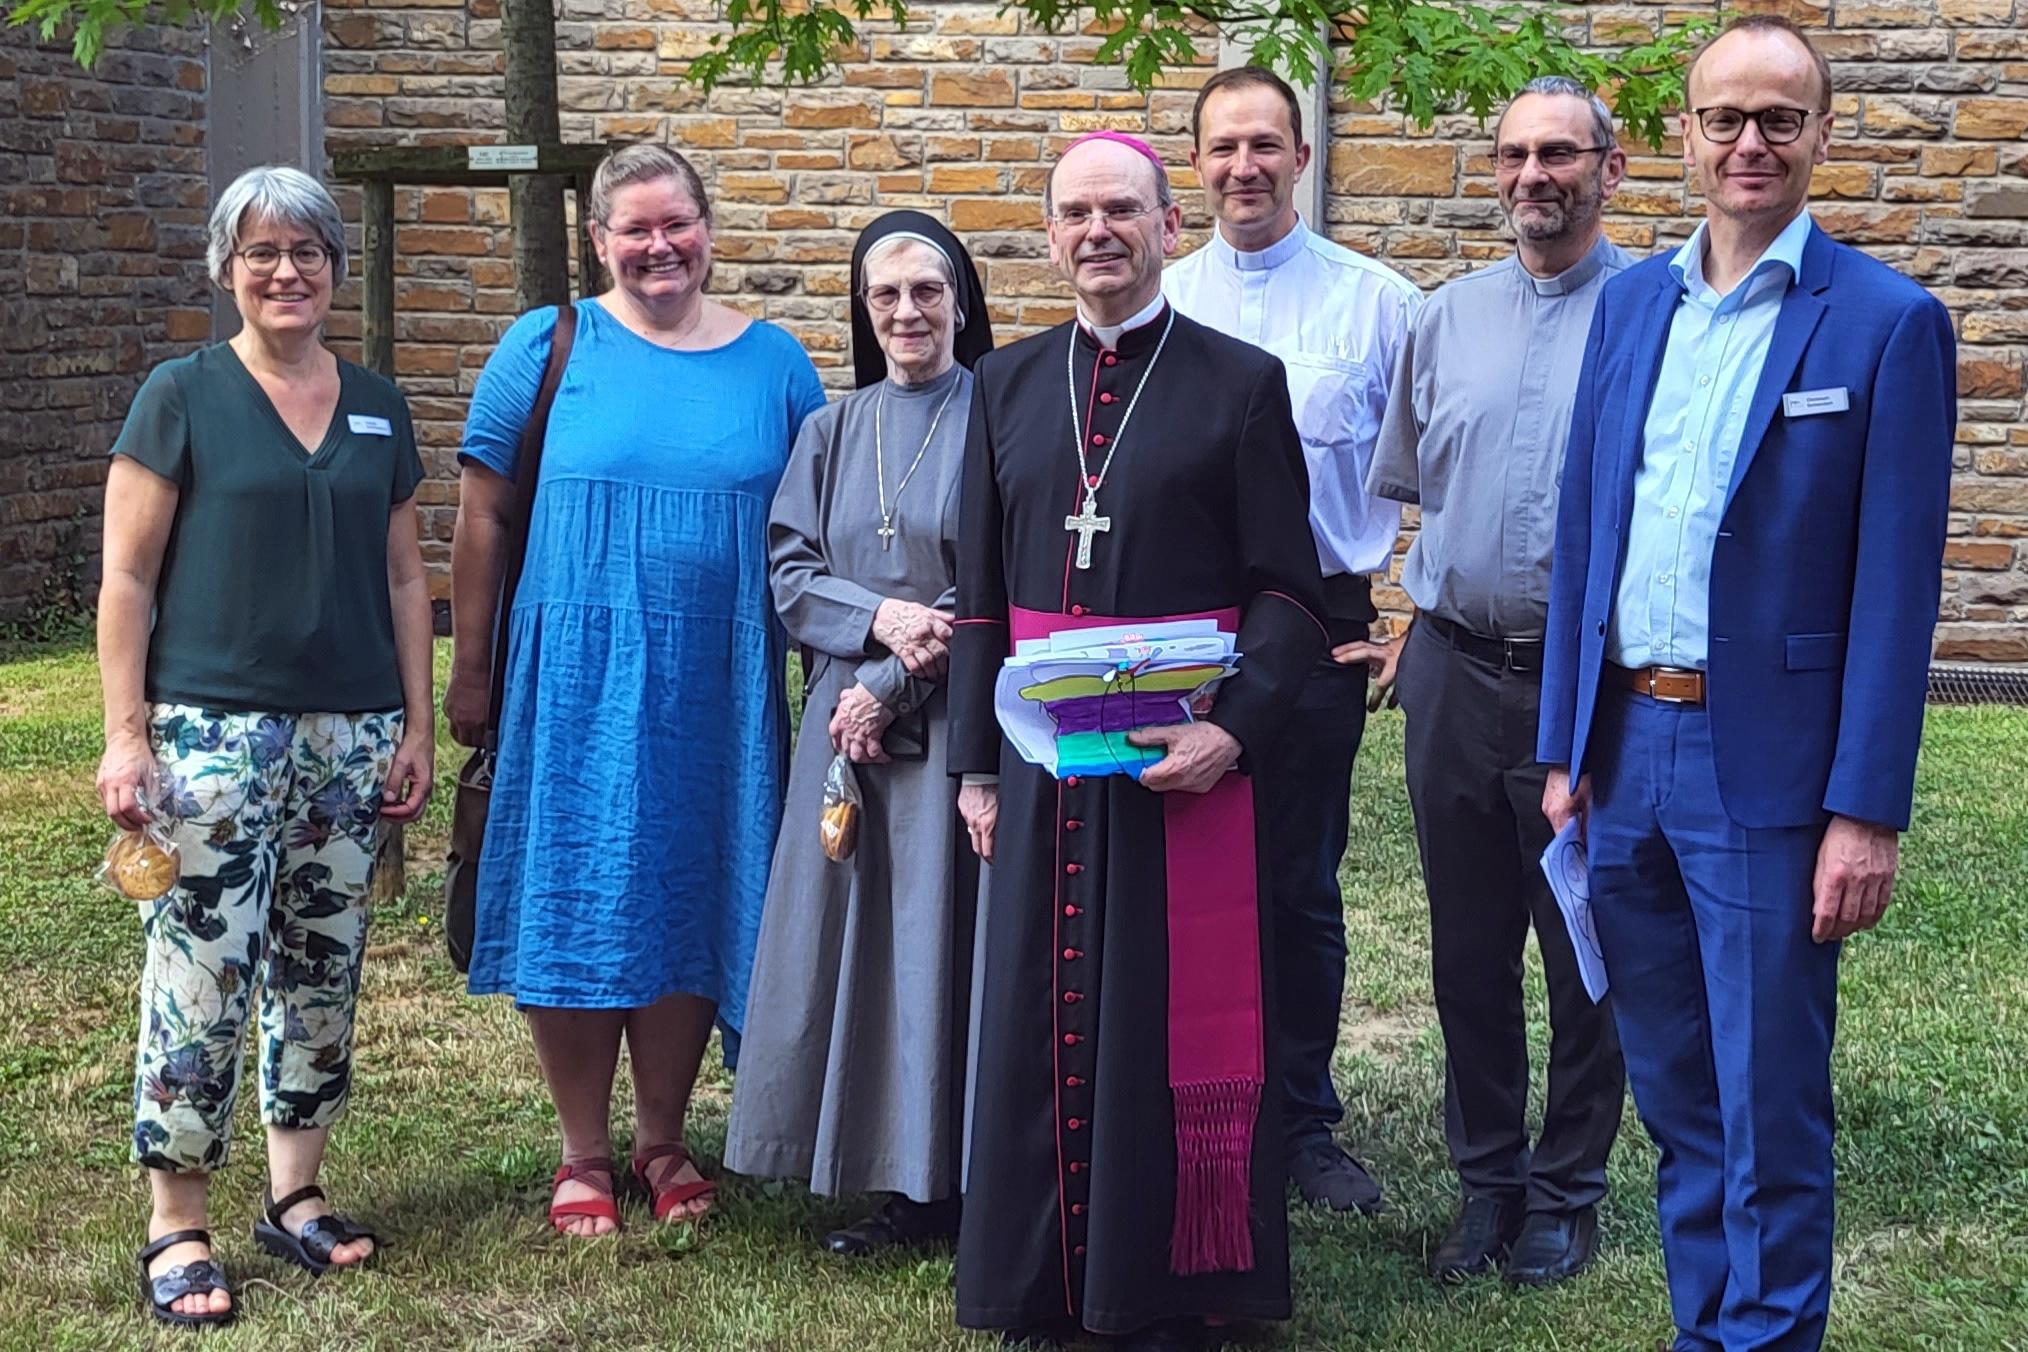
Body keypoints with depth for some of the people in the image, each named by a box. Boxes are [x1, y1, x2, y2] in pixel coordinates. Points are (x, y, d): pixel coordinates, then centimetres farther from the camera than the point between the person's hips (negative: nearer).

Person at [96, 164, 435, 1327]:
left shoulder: (379, 409, 11)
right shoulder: (182, 397, -1)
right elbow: (128, 580, -3)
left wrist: (416, 727, 9)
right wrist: (126, 735, -9)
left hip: (352, 737, 4)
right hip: (214, 734, -4)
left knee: (324, 973, 9)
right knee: (203, 978, -6)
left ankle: (297, 1195, 23)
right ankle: (178, 1226, 6)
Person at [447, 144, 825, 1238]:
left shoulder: (773, 364, 6)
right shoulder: (546, 348, 0)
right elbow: (482, 519, 1)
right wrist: (470, 673, -2)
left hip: (717, 691, 2)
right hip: (572, 684, -2)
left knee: (688, 902, 8)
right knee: (572, 907, 3)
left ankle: (663, 1141, 24)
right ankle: (583, 1154, 17)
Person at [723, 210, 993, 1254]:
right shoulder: (831, 432, 13)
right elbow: (790, 573, 6)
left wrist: (890, 687, -11)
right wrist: (880, 617, -13)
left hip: (953, 724, -4)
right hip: (847, 719, 4)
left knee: (942, 936, -3)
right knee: (859, 940, 4)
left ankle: (949, 1178, 7)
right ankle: (897, 1180, 13)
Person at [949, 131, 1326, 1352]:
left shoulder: (1242, 382, -1)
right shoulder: (1007, 386, 11)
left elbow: (1286, 589, -4)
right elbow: (982, 593, 12)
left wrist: (1234, 729, -17)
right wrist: (976, 761, 8)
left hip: (1182, 758, -3)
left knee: (1173, 1018, 2)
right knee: (1040, 1018, 8)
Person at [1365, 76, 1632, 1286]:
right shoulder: (1448, 319, 9)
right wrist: (1421, 622, 11)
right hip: (1457, 674, 4)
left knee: (1585, 955, 8)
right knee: (1468, 947, 12)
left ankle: (1568, 1191, 23)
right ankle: (1487, 1178, 27)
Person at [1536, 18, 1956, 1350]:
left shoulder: (1887, 322, -7)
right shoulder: (1631, 302, 9)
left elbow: (1897, 586, -9)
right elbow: (1583, 532, 11)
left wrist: (1867, 811, -13)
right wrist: (1566, 747, 9)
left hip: (1767, 770, -5)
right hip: (1625, 747, 5)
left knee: (1768, 1110, 3)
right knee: (1674, 1092, 16)